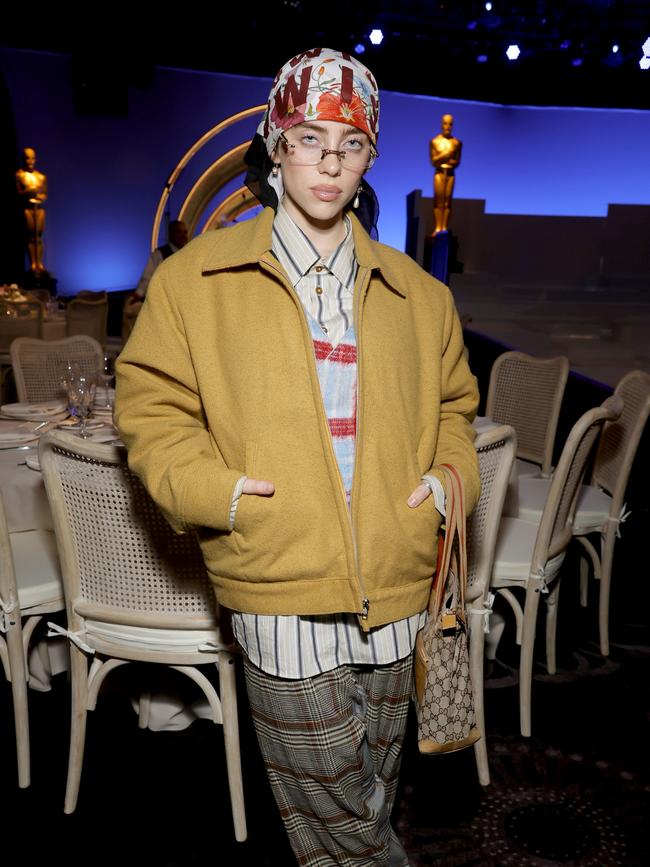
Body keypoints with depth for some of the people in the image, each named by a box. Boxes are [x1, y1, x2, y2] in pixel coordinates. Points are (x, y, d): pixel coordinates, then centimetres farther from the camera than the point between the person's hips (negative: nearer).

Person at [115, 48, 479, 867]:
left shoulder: (415, 293, 10)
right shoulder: (197, 277, 0)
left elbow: (453, 403, 20)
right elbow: (150, 405, 2)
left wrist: (451, 478, 3)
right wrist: (212, 489, -12)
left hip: (395, 584, 4)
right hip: (280, 590, -3)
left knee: (375, 783, 19)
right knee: (326, 786, 8)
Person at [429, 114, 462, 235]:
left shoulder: (457, 143, 4)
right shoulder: (435, 141, 4)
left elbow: (457, 162, 2)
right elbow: (433, 161, 1)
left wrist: (441, 159, -7)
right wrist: (443, 155, -12)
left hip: (451, 173, 1)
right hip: (439, 172, -1)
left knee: (447, 201, 0)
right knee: (438, 200, -4)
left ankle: (445, 228, 1)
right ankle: (437, 227, -2)